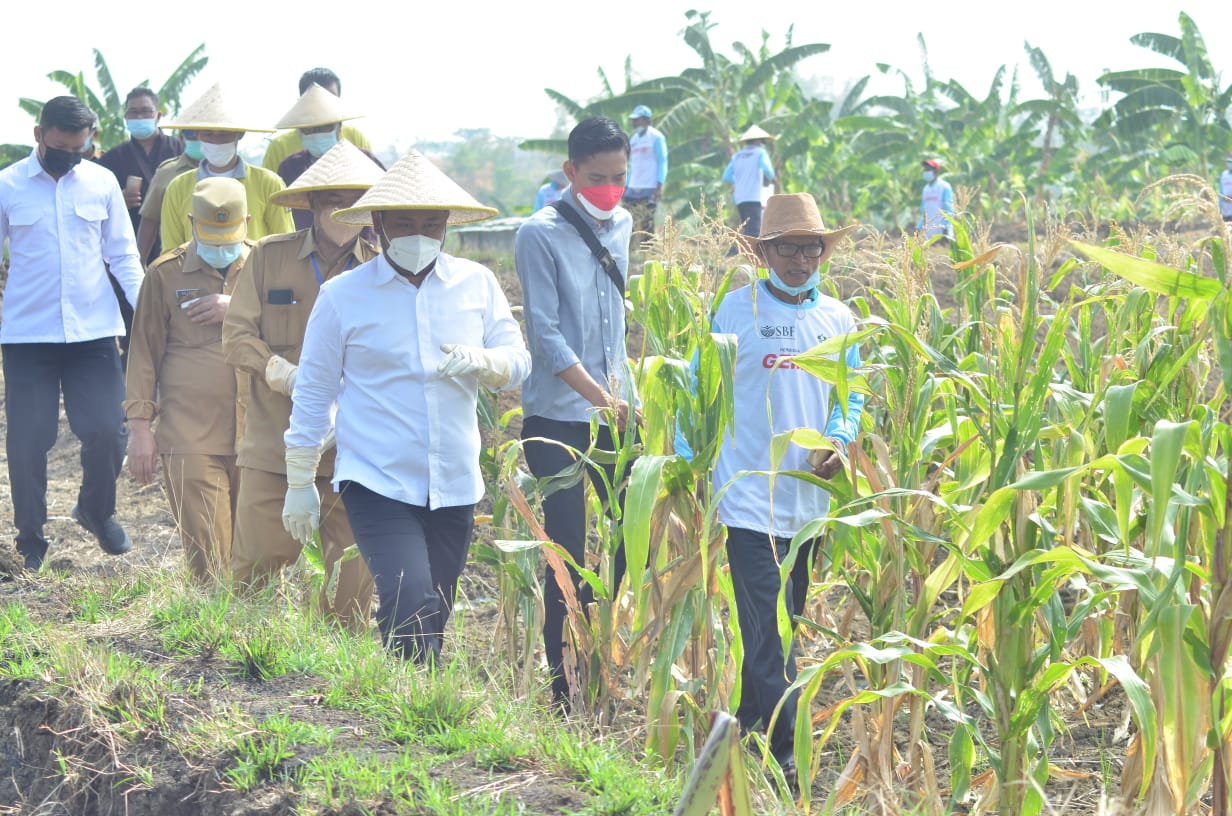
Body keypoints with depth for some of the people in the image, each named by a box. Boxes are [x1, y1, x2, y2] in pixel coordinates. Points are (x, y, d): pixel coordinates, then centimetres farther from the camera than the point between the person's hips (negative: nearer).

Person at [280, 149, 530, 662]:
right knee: (411, 609, -21)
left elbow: (518, 362, 7)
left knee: (434, 616, 11)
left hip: (455, 486, 4)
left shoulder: (477, 284, 7)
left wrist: (480, 361, -17)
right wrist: (300, 484, 4)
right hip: (377, 484, -4)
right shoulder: (343, 296, 0)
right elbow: (312, 393, 4)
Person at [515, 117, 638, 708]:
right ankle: (566, 692, 2)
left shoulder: (621, 226, 11)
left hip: (616, 412, 6)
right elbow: (545, 333, -15)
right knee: (569, 557, -6)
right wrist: (601, 399, -22)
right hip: (558, 419, -6)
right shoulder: (540, 235, -9)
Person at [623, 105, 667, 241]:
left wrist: (659, 187, -15)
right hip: (633, 188, 6)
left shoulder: (656, 137, -3)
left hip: (650, 189, -6)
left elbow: (662, 162, -7)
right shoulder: (633, 139, 17)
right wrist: (626, 187, 16)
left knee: (646, 224, -6)